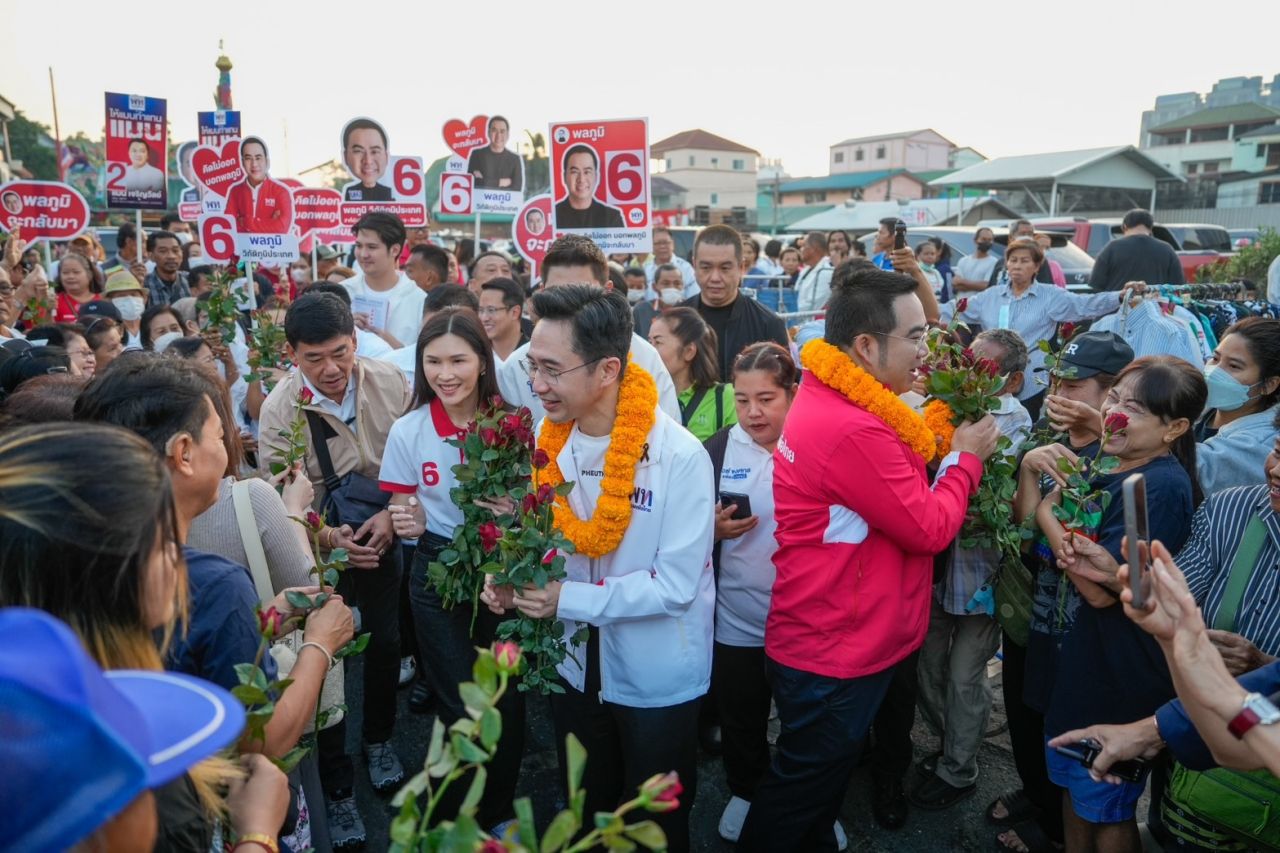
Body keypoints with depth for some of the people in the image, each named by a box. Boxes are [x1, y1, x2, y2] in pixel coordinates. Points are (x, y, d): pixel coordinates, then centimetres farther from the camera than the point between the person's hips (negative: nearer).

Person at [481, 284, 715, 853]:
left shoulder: (679, 456, -25)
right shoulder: (549, 438, -7)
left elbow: (676, 584, -25)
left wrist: (569, 600, -27)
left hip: (656, 677, -5)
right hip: (573, 665, 5)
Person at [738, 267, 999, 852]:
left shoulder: (832, 404, 5)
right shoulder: (849, 428, -30)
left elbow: (896, 498, 10)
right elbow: (929, 528, -21)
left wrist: (947, 448, 0)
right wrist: (966, 458, -6)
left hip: (835, 641, 10)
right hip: (835, 652, -10)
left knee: (816, 783, 27)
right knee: (801, 793, 12)